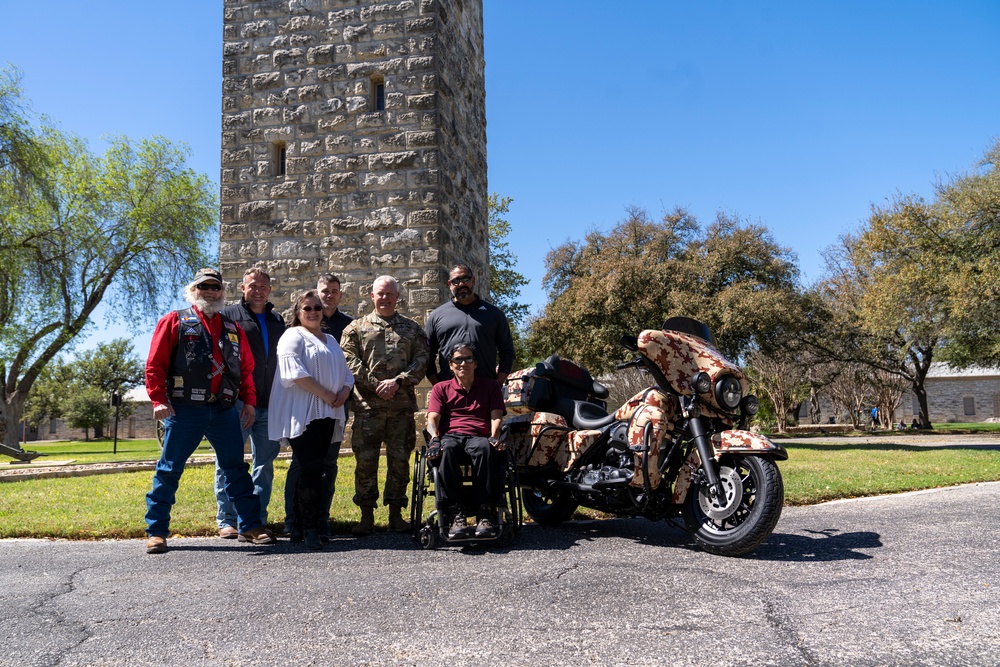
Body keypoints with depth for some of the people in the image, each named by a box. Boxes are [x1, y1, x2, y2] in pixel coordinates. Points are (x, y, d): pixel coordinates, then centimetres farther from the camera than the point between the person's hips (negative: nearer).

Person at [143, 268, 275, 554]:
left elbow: (246, 368, 17)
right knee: (169, 469, 2)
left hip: (224, 410, 4)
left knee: (236, 468, 7)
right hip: (184, 410, -3)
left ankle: (250, 526, 14)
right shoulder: (175, 321, 4)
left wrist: (249, 401, 8)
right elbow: (155, 364, -1)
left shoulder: (232, 328, 16)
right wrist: (158, 400, -11)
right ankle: (156, 531, 14)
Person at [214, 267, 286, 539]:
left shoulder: (277, 321, 17)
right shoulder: (229, 315, 3)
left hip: (269, 404, 5)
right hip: (236, 404, -5)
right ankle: (227, 520, 10)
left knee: (265, 463, 9)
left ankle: (258, 519, 18)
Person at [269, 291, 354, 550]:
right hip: (301, 414, -7)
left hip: (327, 414, 7)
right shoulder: (293, 336, 0)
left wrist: (345, 390, -1)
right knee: (311, 468, -13)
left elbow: (346, 372, 22)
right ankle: (310, 528, -9)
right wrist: (326, 395, -15)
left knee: (314, 470, 7)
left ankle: (303, 524, 13)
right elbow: (295, 371, -14)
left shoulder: (331, 340, 23)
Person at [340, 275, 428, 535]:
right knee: (366, 460, -1)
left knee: (400, 459, 4)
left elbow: (422, 359, 4)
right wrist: (375, 385, -10)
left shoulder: (412, 328, 14)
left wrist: (398, 381, -10)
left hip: (402, 405, 1)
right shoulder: (356, 328, 11)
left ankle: (396, 514, 14)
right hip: (367, 404, -1)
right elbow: (349, 361, 0)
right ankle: (367, 515, 9)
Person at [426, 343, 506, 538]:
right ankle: (456, 514, -40)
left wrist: (494, 437, -12)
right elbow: (432, 419, 9)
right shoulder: (441, 388, 23)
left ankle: (485, 513, -40)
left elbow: (496, 416, 10)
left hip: (478, 438, 0)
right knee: (446, 450, -40)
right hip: (450, 436, 0)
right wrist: (435, 439, -14)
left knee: (485, 448, -40)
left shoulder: (490, 385, 23)